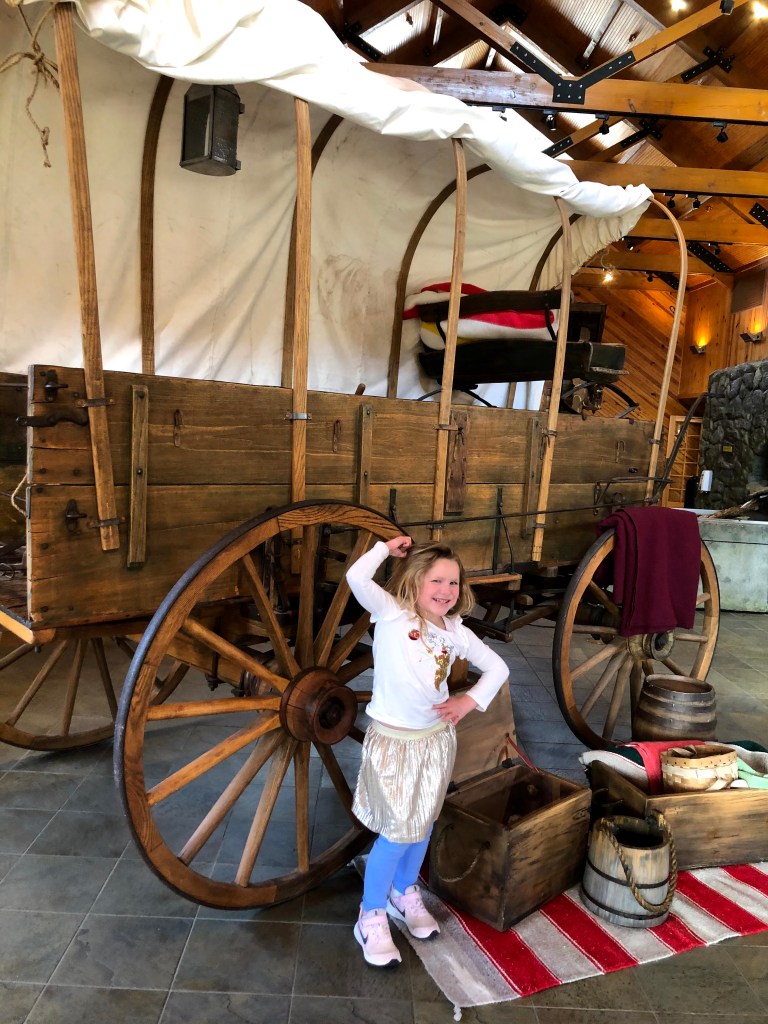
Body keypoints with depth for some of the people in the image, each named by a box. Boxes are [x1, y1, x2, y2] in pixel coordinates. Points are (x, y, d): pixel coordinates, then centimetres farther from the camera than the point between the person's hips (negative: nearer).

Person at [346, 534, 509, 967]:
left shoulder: (456, 632, -2)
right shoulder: (392, 614, -15)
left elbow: (498, 667, 8)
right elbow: (357, 577, -31)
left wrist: (470, 701, -5)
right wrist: (387, 547, -17)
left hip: (436, 739, 5)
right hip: (392, 740, -5)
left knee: (422, 825, 19)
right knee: (399, 831, -1)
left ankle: (405, 893, 45)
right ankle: (372, 916, 23)